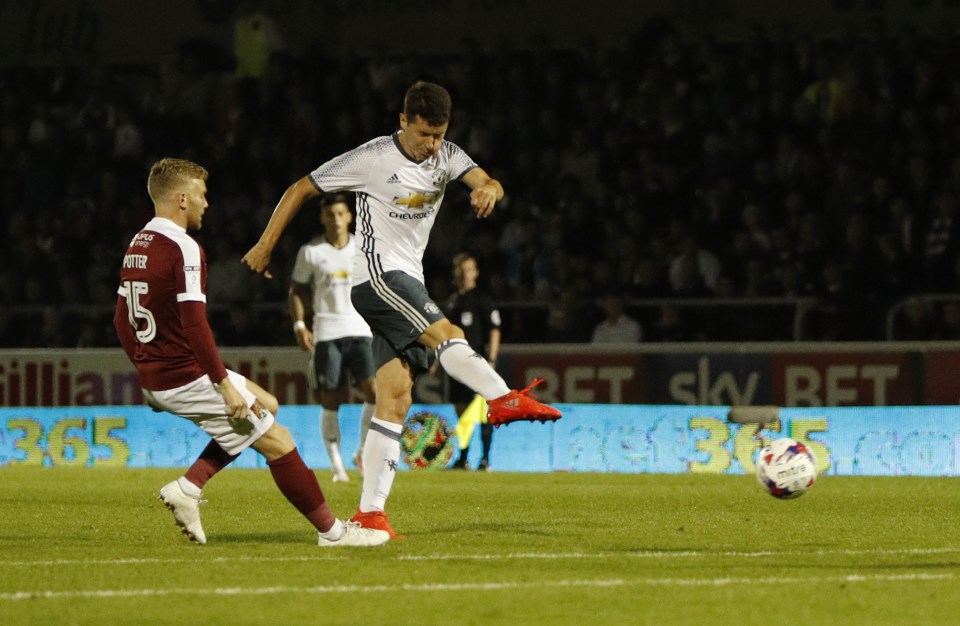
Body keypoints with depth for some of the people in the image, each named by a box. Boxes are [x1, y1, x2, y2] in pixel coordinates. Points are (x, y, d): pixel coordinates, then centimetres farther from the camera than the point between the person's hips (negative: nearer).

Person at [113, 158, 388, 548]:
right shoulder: (183, 249, -17)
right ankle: (331, 531, 6)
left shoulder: (136, 247, 11)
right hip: (188, 379, -9)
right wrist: (225, 384, -21)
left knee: (266, 406, 23)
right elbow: (194, 324, -24)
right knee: (278, 441, 0)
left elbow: (121, 322, 17)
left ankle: (188, 487, 11)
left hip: (154, 380, 9)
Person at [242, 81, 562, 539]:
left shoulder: (447, 156, 8)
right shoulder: (372, 159, -8)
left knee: (396, 397, -2)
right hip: (377, 276, -6)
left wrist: (488, 190, -33)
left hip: (408, 285, 6)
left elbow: (486, 181, -8)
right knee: (447, 333, -28)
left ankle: (370, 510, -4)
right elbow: (300, 190, -1)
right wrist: (265, 245, 0)